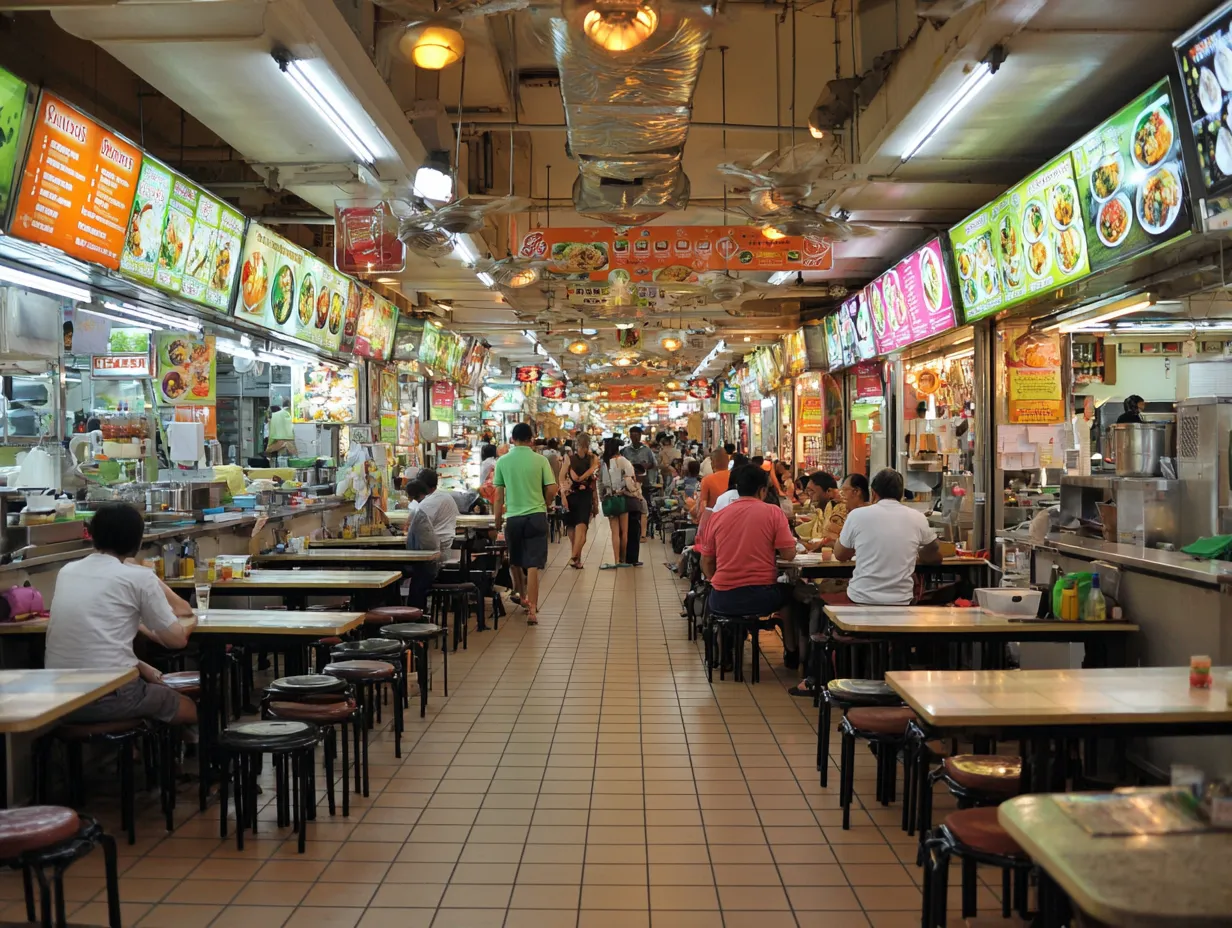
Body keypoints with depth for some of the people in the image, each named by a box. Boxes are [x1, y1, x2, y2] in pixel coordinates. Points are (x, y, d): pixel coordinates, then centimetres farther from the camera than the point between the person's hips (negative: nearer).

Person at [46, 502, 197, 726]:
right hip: (108, 696, -6)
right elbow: (177, 640, 2)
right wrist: (186, 623, 23)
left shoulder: (67, 571, 12)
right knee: (191, 709, 21)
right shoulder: (139, 577, -5)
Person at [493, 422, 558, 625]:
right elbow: (552, 490, -5)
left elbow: (499, 494, 1)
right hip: (536, 516, -1)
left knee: (515, 561, 21)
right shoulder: (540, 460, -4)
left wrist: (498, 520, 11)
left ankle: (521, 596, 39)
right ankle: (532, 609, -7)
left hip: (513, 517, 1)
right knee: (533, 565, -2)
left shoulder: (503, 461, -1)